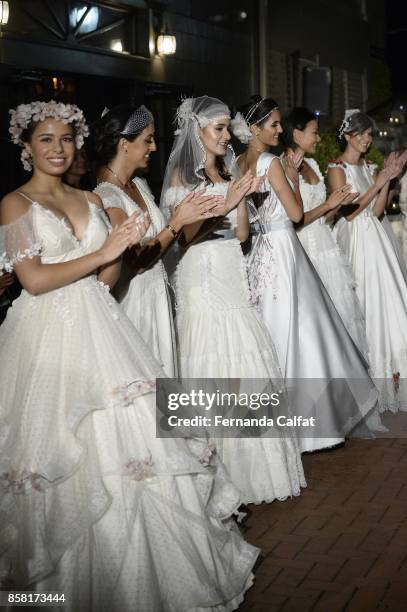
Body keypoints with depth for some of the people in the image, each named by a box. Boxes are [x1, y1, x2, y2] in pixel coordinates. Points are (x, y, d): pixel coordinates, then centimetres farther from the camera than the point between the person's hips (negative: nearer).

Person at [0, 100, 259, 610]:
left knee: (128, 430, 1)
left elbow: (106, 278, 12)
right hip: (50, 333, -5)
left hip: (98, 327, 5)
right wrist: (101, 253, -10)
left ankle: (143, 565, 15)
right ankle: (64, 570, 20)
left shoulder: (91, 201, 15)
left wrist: (124, 247, -7)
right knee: (66, 450, -1)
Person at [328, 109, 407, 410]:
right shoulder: (337, 168, -6)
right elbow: (348, 211, -14)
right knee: (365, 304, -3)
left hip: (375, 237, 7)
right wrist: (380, 181, -13)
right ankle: (370, 377, 10)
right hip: (355, 239, -7)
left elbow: (377, 210, 9)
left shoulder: (367, 166, 14)